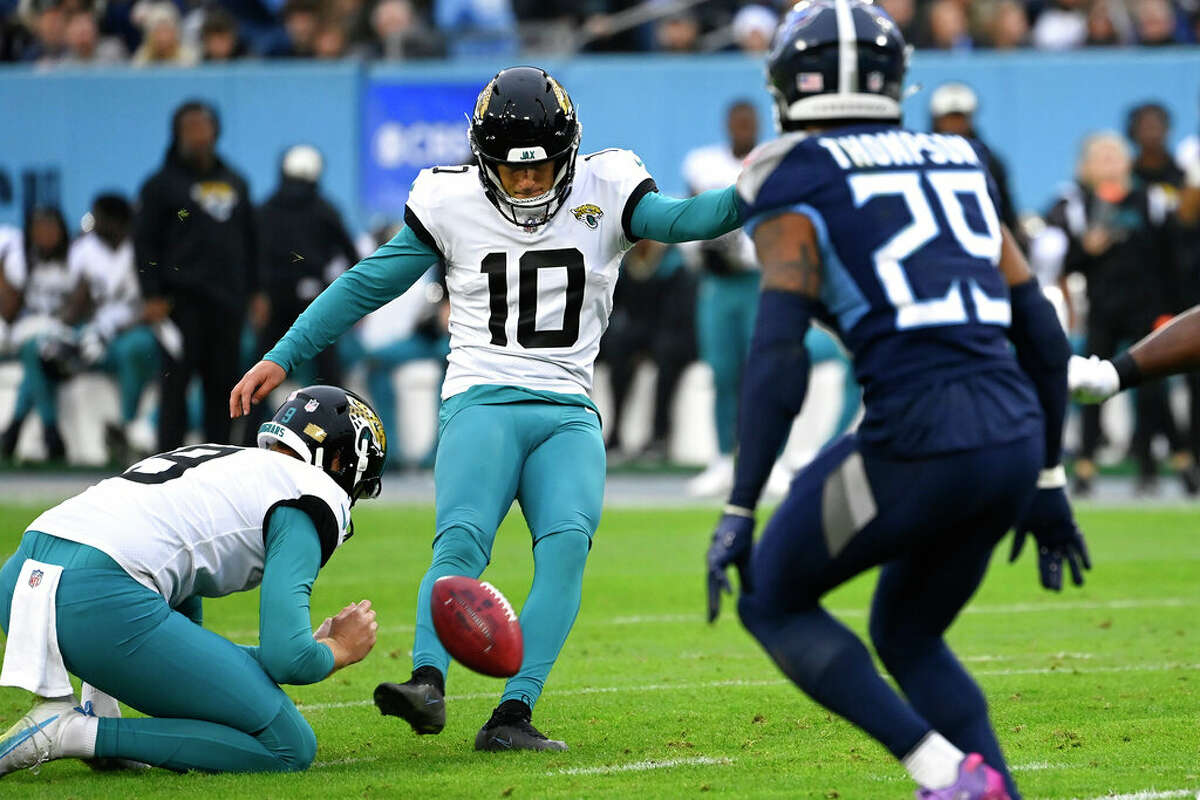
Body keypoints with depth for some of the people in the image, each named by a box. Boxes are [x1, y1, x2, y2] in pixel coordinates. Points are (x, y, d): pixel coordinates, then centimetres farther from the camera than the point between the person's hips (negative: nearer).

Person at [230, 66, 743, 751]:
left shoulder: (604, 193, 6)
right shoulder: (451, 205, 6)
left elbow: (677, 220, -9)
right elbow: (367, 285, 12)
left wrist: (746, 197, -30)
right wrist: (282, 359, 8)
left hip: (568, 416, 1)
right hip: (483, 404, -1)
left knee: (567, 541, -23)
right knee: (463, 539, -26)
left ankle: (513, 714, -28)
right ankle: (428, 683, -43)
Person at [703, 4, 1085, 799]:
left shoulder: (798, 188, 2)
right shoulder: (957, 166, 20)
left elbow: (778, 360, -9)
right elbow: (1042, 335, 20)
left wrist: (740, 512, -8)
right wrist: (1047, 481, 27)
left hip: (917, 438, -6)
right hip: (1015, 436, 6)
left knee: (772, 601, 14)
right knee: (907, 635, 26)